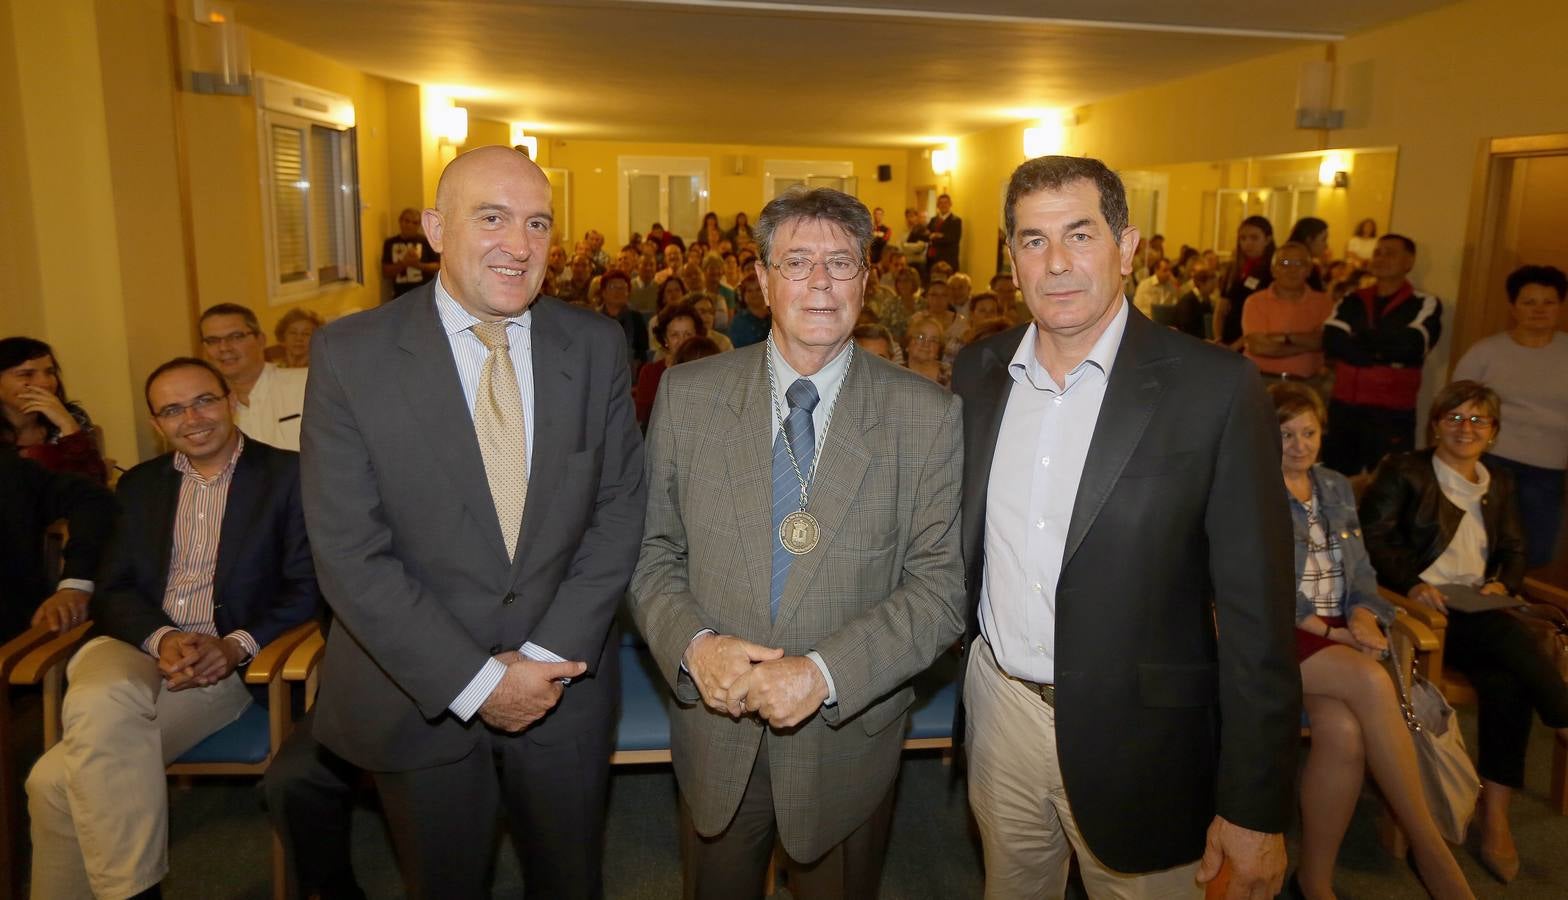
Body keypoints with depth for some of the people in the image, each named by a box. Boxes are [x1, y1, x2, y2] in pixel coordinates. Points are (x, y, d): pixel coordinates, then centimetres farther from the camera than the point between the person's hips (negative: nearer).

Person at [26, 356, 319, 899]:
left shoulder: (287, 474, 3)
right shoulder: (140, 485, 18)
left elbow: (307, 585, -3)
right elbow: (115, 589, 11)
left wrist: (237, 647, -18)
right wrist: (161, 638, -11)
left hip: (231, 662, -4)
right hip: (135, 649, 4)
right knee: (101, 703, -32)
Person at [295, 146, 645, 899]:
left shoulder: (597, 346, -5)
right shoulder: (350, 355, -12)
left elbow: (618, 511, -4)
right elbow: (350, 554, -14)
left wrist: (550, 656, -12)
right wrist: (475, 681, -16)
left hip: (566, 688, 2)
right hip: (420, 697, -1)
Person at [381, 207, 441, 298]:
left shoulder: (427, 241, -1)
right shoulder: (390, 243, 6)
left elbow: (438, 267, -3)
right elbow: (385, 272, 2)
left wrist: (419, 265, -17)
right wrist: (403, 263, -14)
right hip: (400, 297, 3)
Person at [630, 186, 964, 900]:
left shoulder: (928, 418, -9)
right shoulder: (687, 396, -4)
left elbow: (940, 584, -11)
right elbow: (652, 552, 0)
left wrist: (825, 672, -22)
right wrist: (693, 645, -18)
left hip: (849, 735, -1)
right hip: (713, 729, 1)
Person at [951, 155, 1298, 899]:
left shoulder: (1216, 388, -13)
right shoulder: (977, 372, 0)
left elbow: (1256, 612, -12)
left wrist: (1255, 810, -11)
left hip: (1136, 739, -4)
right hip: (999, 707, 4)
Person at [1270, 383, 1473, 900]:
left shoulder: (1337, 489, 21)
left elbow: (1361, 572, 19)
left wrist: (1363, 615, -3)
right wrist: (1328, 631, -13)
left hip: (1340, 633, 4)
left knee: (1343, 729, -30)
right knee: (1371, 681, -33)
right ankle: (1430, 849, -22)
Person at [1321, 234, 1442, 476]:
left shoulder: (1425, 305, 2)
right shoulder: (1352, 301, 11)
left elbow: (1408, 346, -17)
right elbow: (1331, 342, -7)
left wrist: (1359, 337, -4)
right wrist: (1387, 356, -12)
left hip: (1392, 412, -4)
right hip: (1343, 407, 4)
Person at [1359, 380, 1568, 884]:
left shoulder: (1501, 484, 22)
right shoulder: (1404, 471, 5)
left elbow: (1513, 552, 20)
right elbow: (1372, 539, -4)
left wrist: (1502, 584, -3)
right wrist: (1412, 583, -19)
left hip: (1478, 612, 4)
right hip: (1423, 608, -4)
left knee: (1506, 682, -25)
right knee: (1514, 643, -32)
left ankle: (1494, 818, -21)